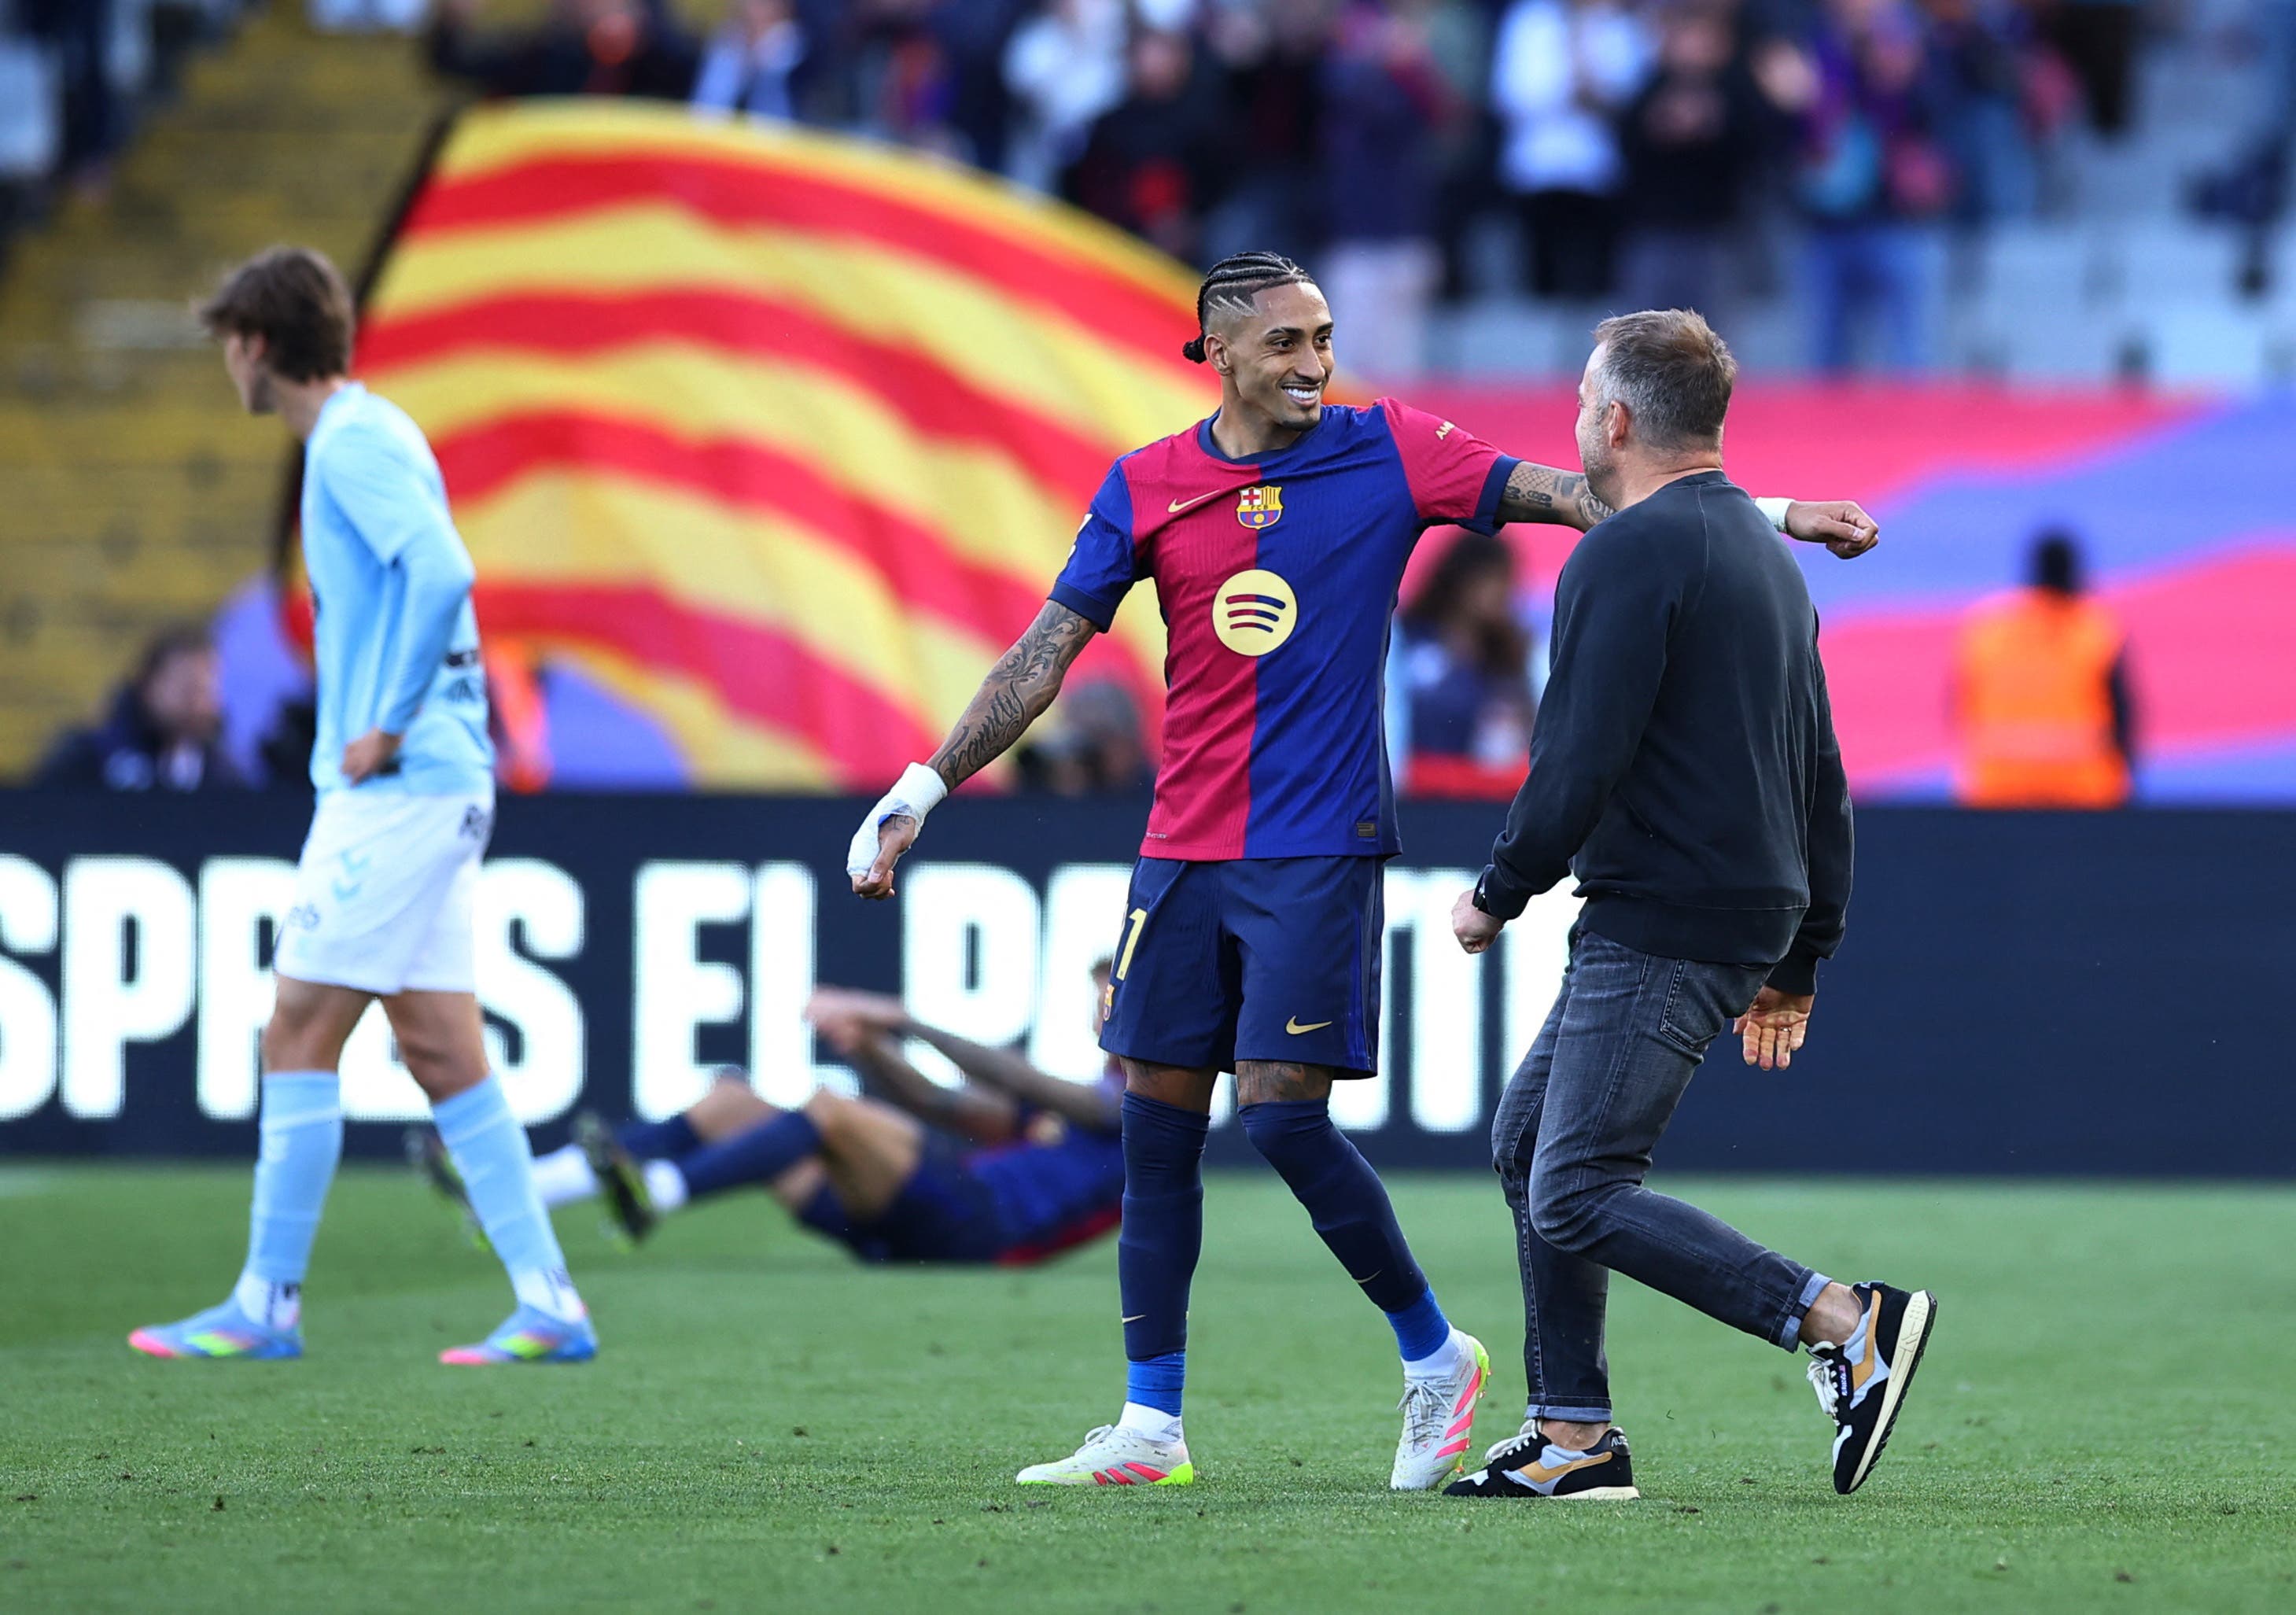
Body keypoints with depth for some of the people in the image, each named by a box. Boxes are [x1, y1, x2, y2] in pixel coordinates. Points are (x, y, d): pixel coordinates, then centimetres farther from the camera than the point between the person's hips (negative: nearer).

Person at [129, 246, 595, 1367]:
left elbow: (442, 572, -27)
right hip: (430, 787, 10)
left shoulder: (357, 442, -12)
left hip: (399, 789, -10)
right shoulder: (362, 438, 18)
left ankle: (266, 1303, -3)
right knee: (441, 1050, 8)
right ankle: (548, 1304, 5)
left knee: (298, 1033, -6)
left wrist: (387, 727, -20)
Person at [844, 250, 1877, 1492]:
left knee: (1283, 1113, -12)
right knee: (1157, 1119, 3)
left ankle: (1434, 1354, 8)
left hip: (1320, 851, -4)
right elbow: (1044, 655, 7)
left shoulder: (1386, 453, -2)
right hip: (1183, 850, 4)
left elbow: (1569, 493, -5)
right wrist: (925, 787, 2)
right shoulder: (1146, 489, 5)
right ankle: (1149, 1426, 10)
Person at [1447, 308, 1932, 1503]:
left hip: (1660, 931, -10)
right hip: (1750, 915, 10)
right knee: (1527, 1139, 17)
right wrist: (1799, 959, 24)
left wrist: (1498, 893, -5)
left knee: (1579, 1195, -12)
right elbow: (1820, 778, 22)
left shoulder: (1628, 555, -12)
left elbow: (1579, 764, -19)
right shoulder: (1763, 551, 19)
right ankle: (1573, 1436, 15)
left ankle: (1844, 1323, -20)